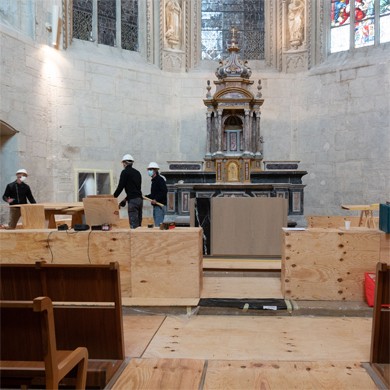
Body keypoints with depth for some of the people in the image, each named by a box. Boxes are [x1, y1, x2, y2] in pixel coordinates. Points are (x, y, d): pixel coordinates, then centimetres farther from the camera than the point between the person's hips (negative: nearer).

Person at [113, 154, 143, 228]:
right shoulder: (137, 172, 19)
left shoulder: (125, 172, -4)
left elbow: (120, 187, -6)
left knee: (133, 225, -9)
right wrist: (126, 199, 26)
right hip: (140, 199, 8)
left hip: (133, 200, -8)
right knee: (138, 224, 10)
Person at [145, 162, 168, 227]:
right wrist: (146, 197, 14)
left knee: (159, 224, -12)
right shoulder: (154, 180, 18)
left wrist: (156, 199, -25)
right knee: (156, 224, 13)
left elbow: (164, 191, -22)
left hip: (160, 205, -10)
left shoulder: (160, 179, -11)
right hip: (155, 205, 10)